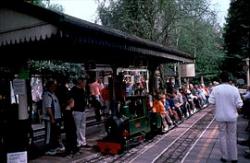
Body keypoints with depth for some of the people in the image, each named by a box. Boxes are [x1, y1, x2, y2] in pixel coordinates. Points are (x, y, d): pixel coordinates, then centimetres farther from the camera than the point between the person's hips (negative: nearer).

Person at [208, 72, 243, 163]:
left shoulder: (216, 89, -10)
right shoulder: (234, 89, -12)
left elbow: (211, 101, -7)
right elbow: (239, 104, -11)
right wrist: (233, 104, 11)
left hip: (220, 116, 0)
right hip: (232, 116, 0)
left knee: (222, 136, 12)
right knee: (232, 136, 12)